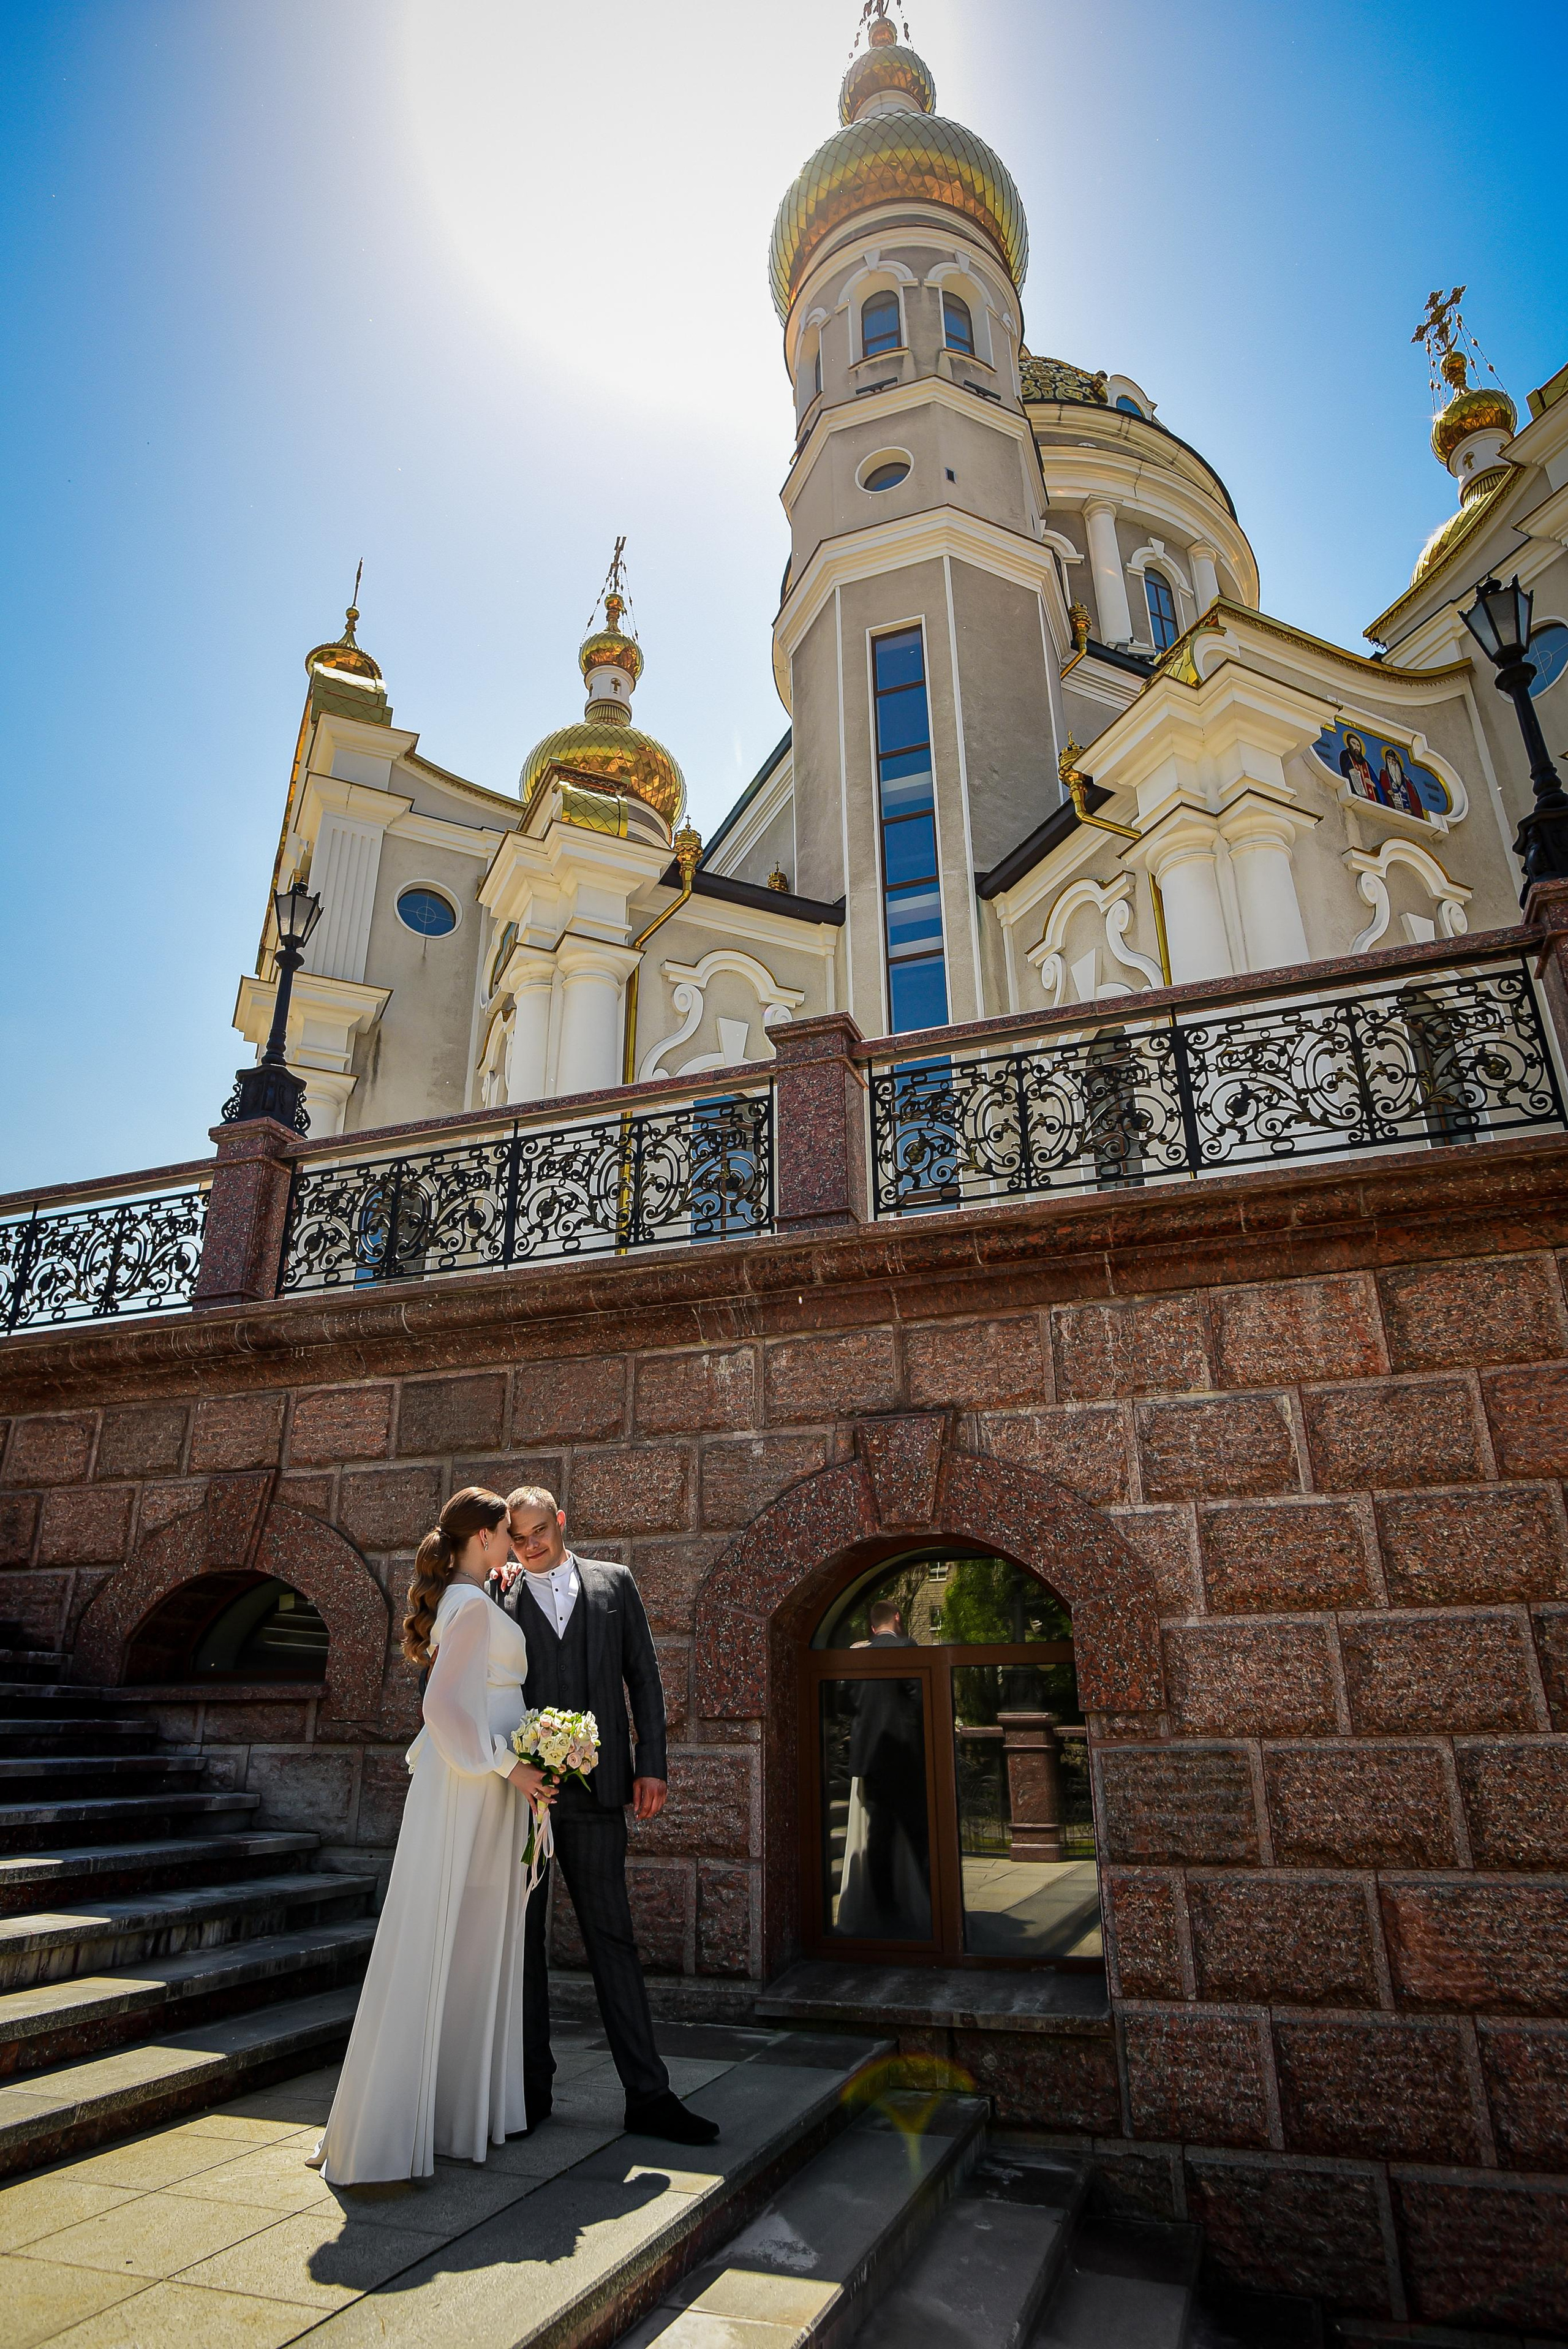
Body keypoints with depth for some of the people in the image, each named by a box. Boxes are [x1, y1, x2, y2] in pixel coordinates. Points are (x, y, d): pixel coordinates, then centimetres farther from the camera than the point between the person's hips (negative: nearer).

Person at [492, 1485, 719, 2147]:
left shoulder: (613, 1583, 7)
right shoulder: (497, 1596, 4)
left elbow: (644, 1677, 7)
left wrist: (651, 1765, 1)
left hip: (594, 1793, 1)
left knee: (613, 1939, 7)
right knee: (521, 1941, 11)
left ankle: (648, 2096, 14)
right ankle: (531, 2089, 26)